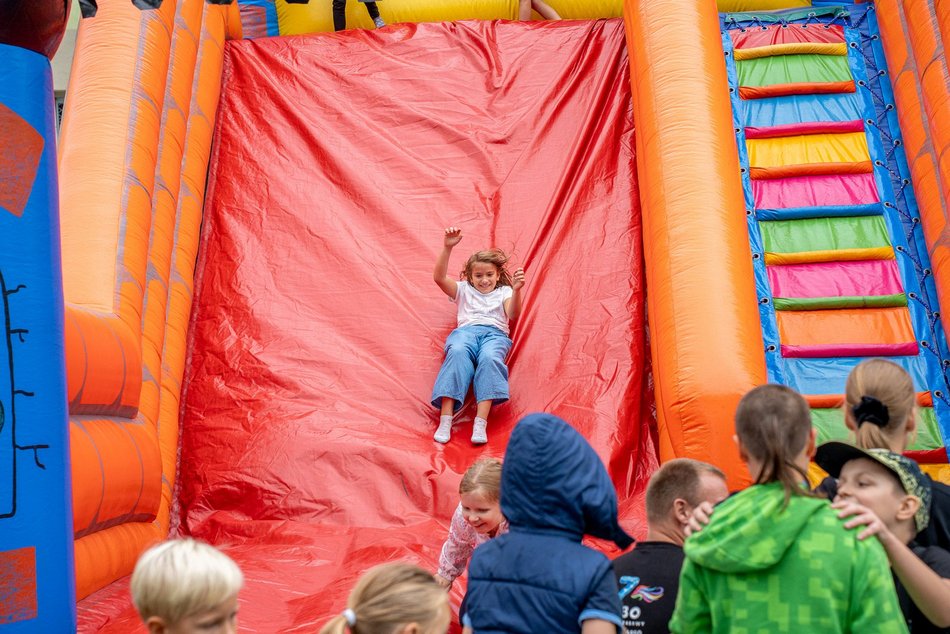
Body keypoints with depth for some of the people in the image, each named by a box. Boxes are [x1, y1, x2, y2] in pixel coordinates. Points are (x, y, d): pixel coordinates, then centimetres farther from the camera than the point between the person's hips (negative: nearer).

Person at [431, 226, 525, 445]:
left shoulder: (504, 292, 26)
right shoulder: (464, 290, 29)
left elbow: (513, 315, 3)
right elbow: (439, 278, 10)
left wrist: (516, 290, -17)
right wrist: (447, 248, -3)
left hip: (495, 333, 0)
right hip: (466, 330, 0)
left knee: (489, 358, -38)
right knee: (457, 353, -38)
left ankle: (480, 424, -48)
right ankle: (445, 420, -45)